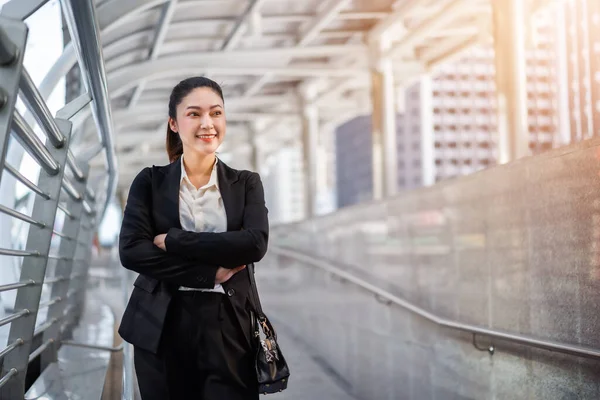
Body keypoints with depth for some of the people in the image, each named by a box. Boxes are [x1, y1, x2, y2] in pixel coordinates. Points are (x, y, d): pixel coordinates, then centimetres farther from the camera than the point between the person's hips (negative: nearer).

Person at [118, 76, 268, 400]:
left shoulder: (246, 183, 6)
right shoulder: (150, 182, 4)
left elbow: (255, 244, -11)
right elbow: (131, 251, -8)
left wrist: (172, 241, -13)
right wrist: (210, 272, -13)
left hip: (228, 327, 0)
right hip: (161, 328, 0)